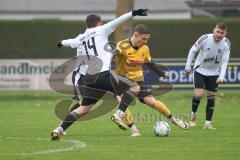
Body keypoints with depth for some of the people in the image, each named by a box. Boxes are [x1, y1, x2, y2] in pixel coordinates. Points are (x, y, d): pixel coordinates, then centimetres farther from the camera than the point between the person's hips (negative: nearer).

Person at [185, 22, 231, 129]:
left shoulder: (226, 44, -15)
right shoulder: (205, 39, -21)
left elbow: (224, 62, -11)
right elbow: (193, 50, -7)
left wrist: (221, 77, -22)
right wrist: (188, 66, -4)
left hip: (214, 73, 2)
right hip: (200, 70, -2)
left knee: (212, 96, 2)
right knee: (198, 94, -14)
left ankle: (208, 123, 10)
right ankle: (193, 114, 15)